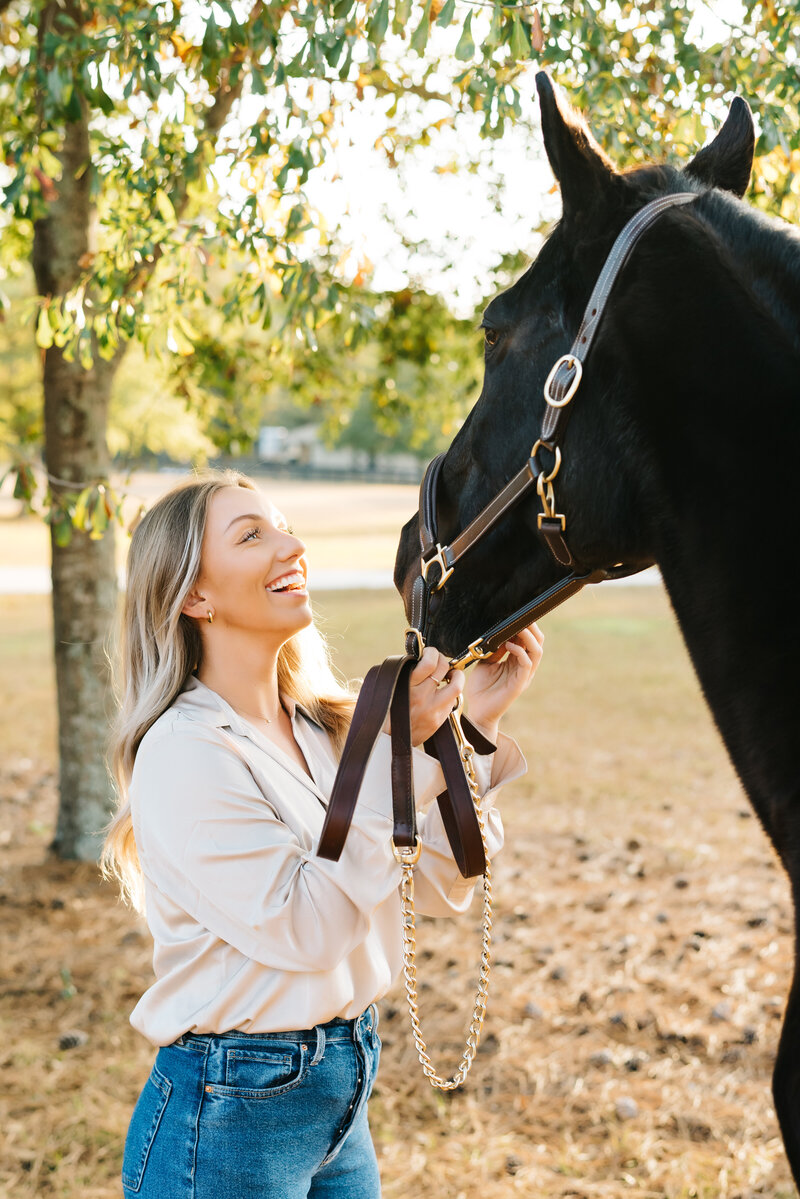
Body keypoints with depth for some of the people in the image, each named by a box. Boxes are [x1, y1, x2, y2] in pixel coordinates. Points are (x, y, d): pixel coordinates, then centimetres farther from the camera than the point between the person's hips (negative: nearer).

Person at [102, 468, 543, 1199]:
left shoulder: (324, 726, 4)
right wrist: (393, 748, -23)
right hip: (231, 1115, -7)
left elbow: (437, 886, 1)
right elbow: (301, 928, -23)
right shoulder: (183, 752, -18)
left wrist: (475, 725, -9)